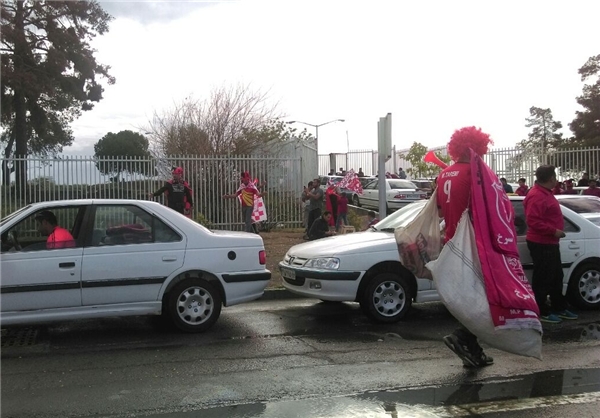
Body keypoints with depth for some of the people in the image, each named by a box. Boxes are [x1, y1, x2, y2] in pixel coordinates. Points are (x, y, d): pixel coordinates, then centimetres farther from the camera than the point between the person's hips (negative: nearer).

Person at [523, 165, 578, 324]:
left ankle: (559, 308, 28)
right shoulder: (536, 196, -21)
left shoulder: (545, 193, 14)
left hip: (550, 243, 11)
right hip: (541, 244, -11)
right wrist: (554, 231, -24)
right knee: (542, 278, -3)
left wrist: (555, 232, 15)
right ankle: (541, 312, 5)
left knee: (556, 277, 18)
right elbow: (532, 221, -29)